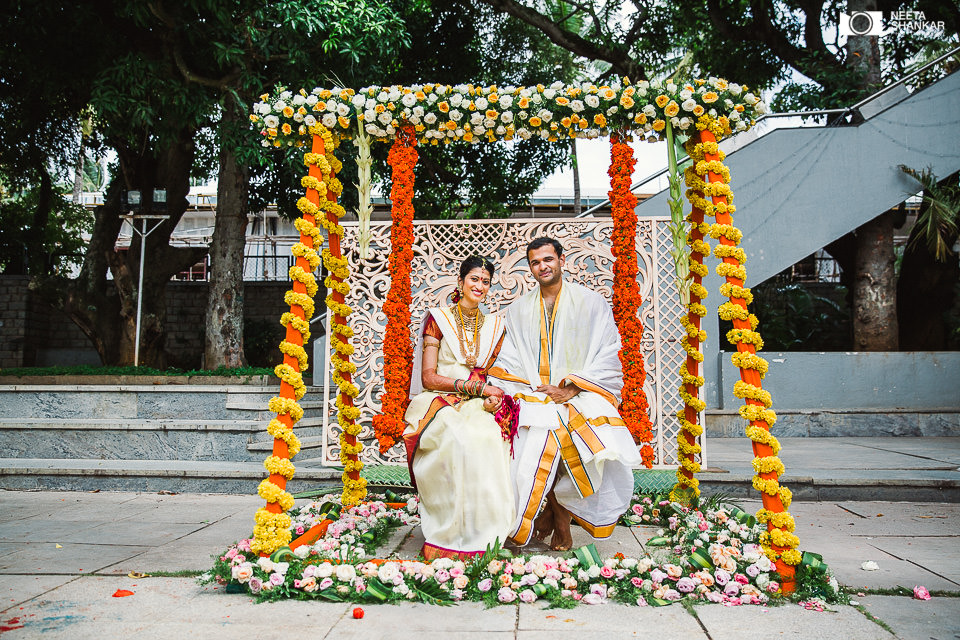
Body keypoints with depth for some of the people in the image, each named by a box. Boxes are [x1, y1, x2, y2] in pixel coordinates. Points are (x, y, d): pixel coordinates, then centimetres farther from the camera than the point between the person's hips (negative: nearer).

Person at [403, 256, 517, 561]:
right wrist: (477, 387, -12)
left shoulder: (494, 325, 17)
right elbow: (429, 377, -3)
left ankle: (482, 534, -25)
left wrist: (494, 397, -7)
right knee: (462, 440, -36)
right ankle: (451, 538, -27)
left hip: (477, 407, 3)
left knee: (488, 436, -33)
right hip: (438, 402, -3)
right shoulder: (438, 318, 5)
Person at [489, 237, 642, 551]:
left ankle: (560, 510, -2)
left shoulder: (591, 303, 8)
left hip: (580, 395, -1)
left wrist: (570, 389, -10)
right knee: (534, 439, -24)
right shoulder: (518, 311, 17)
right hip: (532, 396, 1)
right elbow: (507, 363, 10)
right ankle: (556, 515, 0)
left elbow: (607, 357, 1)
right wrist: (515, 394, -10)